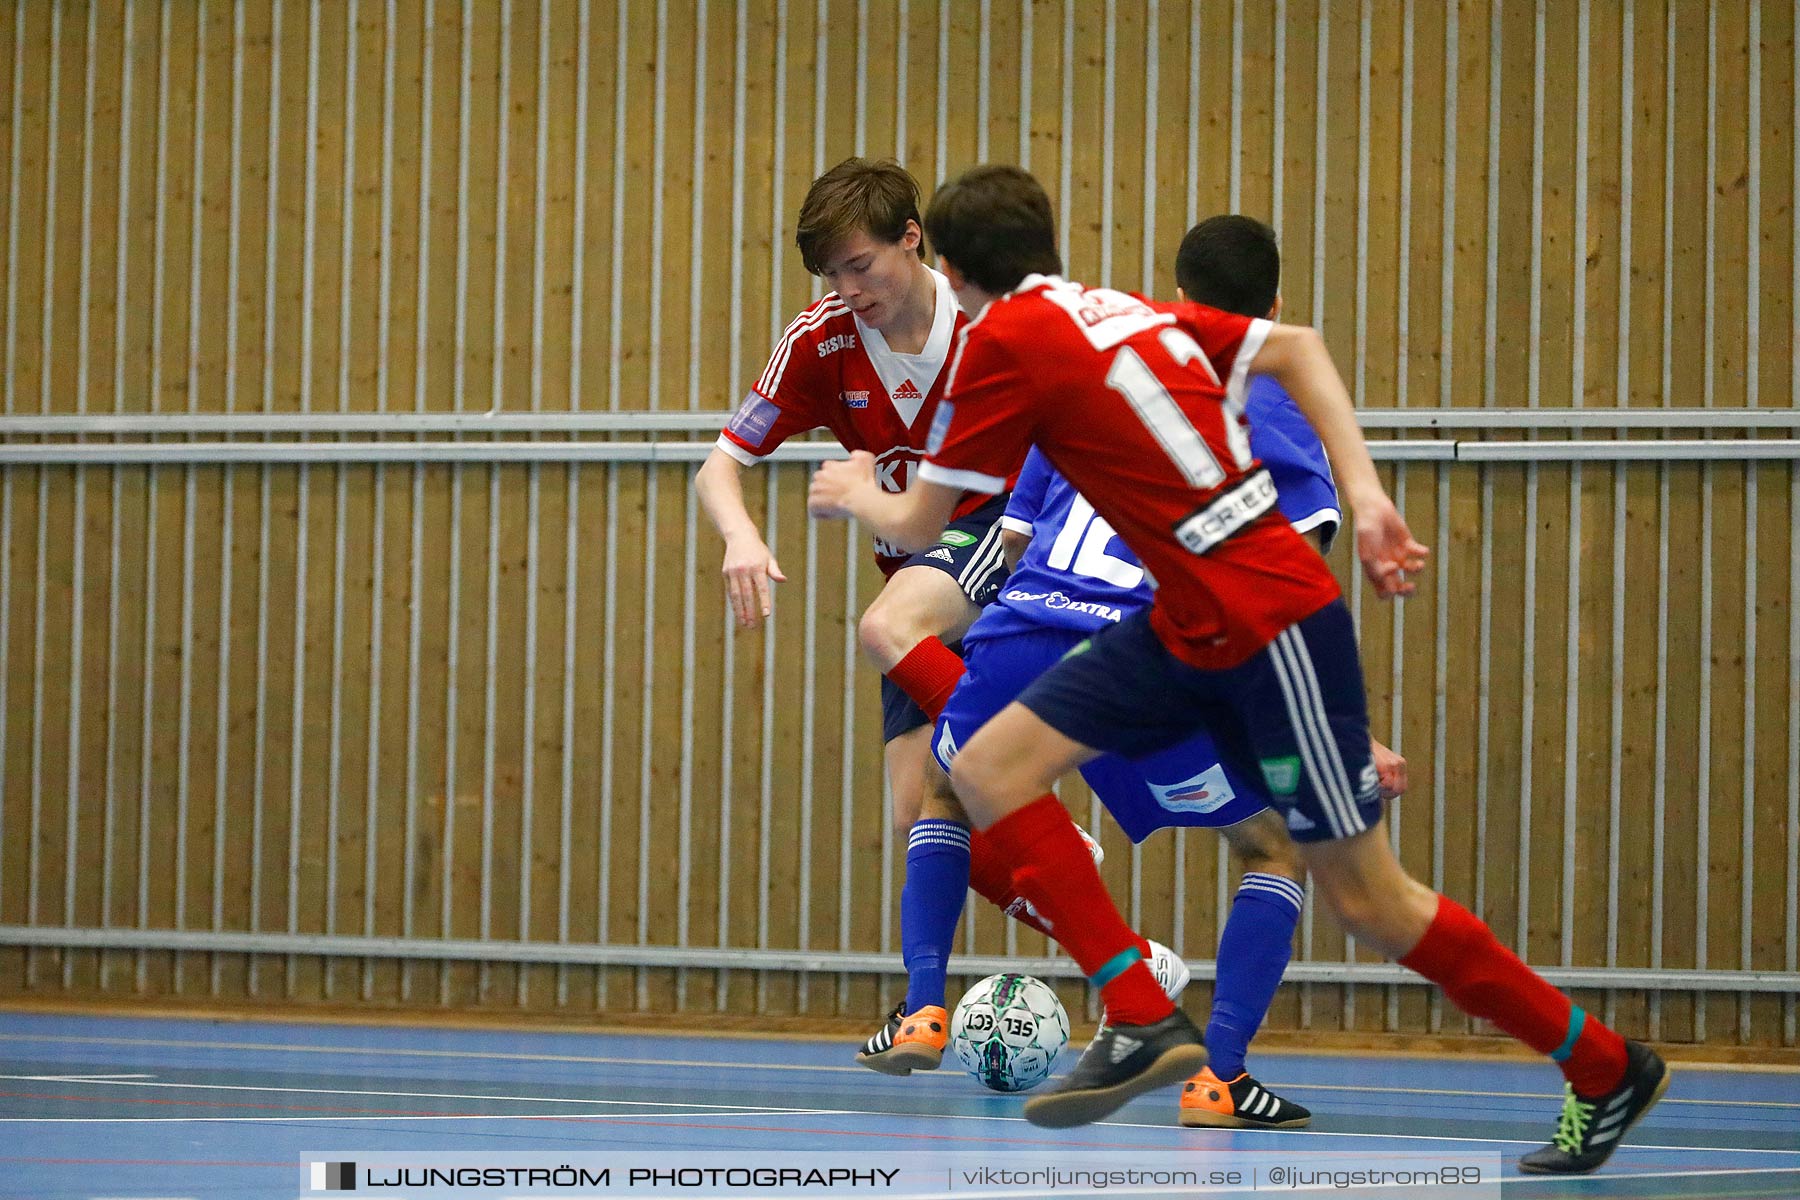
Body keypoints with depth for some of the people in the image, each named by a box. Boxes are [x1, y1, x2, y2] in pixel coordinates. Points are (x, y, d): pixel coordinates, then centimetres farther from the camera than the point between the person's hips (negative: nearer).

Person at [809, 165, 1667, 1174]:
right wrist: (1365, 493, 4)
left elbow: (921, 523, -3)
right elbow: (1295, 347, 11)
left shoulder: (1006, 339, -11)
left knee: (1367, 902, -1)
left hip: (1272, 625, -9)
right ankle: (1144, 1023, -1)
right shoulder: (1130, 312, 13)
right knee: (992, 770, 2)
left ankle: (1609, 1071, 12)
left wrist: (858, 492, 19)